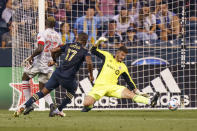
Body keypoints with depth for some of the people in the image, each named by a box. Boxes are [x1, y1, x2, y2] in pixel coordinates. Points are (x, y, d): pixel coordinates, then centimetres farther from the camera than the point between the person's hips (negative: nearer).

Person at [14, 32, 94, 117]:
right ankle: (59, 109, 24)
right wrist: (91, 75, -2)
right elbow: (89, 62, -17)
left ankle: (25, 106, -4)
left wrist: (54, 60, 36)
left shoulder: (69, 46, 14)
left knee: (43, 92, 10)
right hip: (68, 78, -4)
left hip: (58, 73, 4)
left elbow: (53, 51, 16)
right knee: (73, 89, 29)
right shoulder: (84, 51, 0)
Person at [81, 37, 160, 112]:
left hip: (112, 87, 1)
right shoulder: (107, 56, 11)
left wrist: (137, 92, 8)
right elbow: (93, 51, 12)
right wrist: (99, 41, -4)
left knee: (130, 94, -25)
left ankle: (150, 102, -38)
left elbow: (129, 81, 17)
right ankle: (89, 106, 14)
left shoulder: (123, 67, 13)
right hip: (100, 86, -1)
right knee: (86, 103, -23)